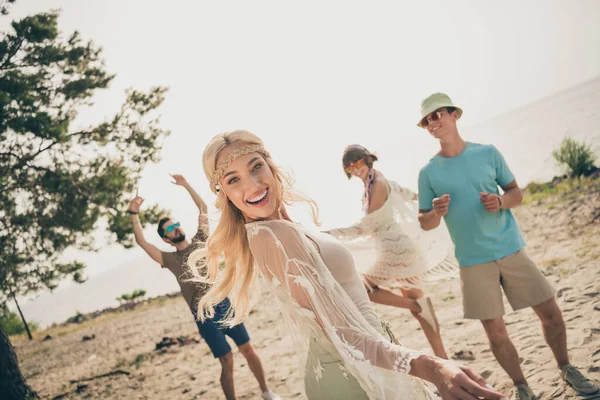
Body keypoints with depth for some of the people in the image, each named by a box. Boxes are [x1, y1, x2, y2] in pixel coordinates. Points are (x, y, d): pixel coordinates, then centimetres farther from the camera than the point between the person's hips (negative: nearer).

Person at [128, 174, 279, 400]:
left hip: (226, 304, 3)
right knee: (227, 362, -3)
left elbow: (203, 208, 16)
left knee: (248, 350, 7)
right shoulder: (170, 259, 4)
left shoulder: (201, 241, 11)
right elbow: (141, 242, -7)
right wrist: (134, 214, -16)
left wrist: (186, 185, 11)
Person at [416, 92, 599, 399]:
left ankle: (566, 369, 29)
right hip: (474, 261, -1)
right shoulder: (428, 173, -1)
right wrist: (436, 213, -18)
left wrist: (500, 201, -14)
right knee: (495, 332, 1)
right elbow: (425, 223, 4)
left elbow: (516, 192, 8)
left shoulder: (487, 153, 1)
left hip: (512, 249, 1)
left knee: (551, 313, 4)